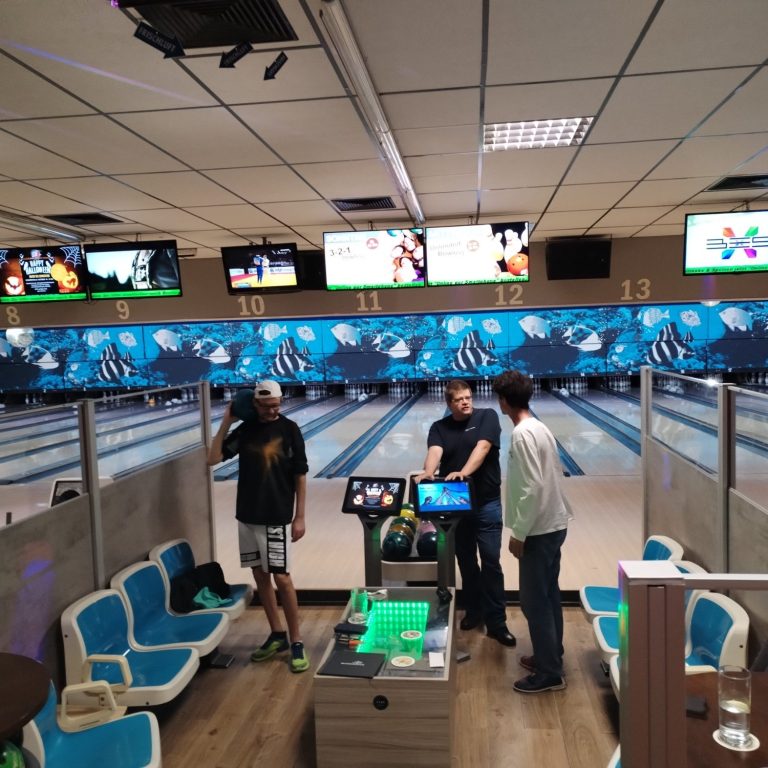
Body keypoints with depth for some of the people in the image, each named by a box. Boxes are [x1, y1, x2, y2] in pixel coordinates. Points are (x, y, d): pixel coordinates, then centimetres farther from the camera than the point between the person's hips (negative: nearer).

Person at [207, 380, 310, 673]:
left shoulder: (289, 429, -7)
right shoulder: (245, 430, 3)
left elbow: (300, 476, -5)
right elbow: (213, 459, -3)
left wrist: (299, 517, -7)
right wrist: (226, 422, -7)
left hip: (277, 517, -4)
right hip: (247, 516, 4)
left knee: (281, 578, -4)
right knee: (260, 576, 11)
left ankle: (296, 642, 9)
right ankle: (277, 635, 26)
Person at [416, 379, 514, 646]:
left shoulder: (487, 416, -3)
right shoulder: (439, 427, 3)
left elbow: (482, 447, -19)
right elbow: (434, 452, -17)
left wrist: (463, 472, -36)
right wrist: (428, 473, -39)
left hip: (486, 503, -3)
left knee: (491, 562, 0)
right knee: (466, 562, 14)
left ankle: (496, 622, 8)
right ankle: (473, 611, 31)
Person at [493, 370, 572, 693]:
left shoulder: (522, 434, -22)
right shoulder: (539, 428, 7)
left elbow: (532, 487, -26)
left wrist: (518, 533, -18)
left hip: (539, 530, -10)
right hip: (553, 524, 10)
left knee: (534, 600, 2)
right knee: (548, 595, 19)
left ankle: (549, 673, 13)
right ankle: (550, 656, 32)